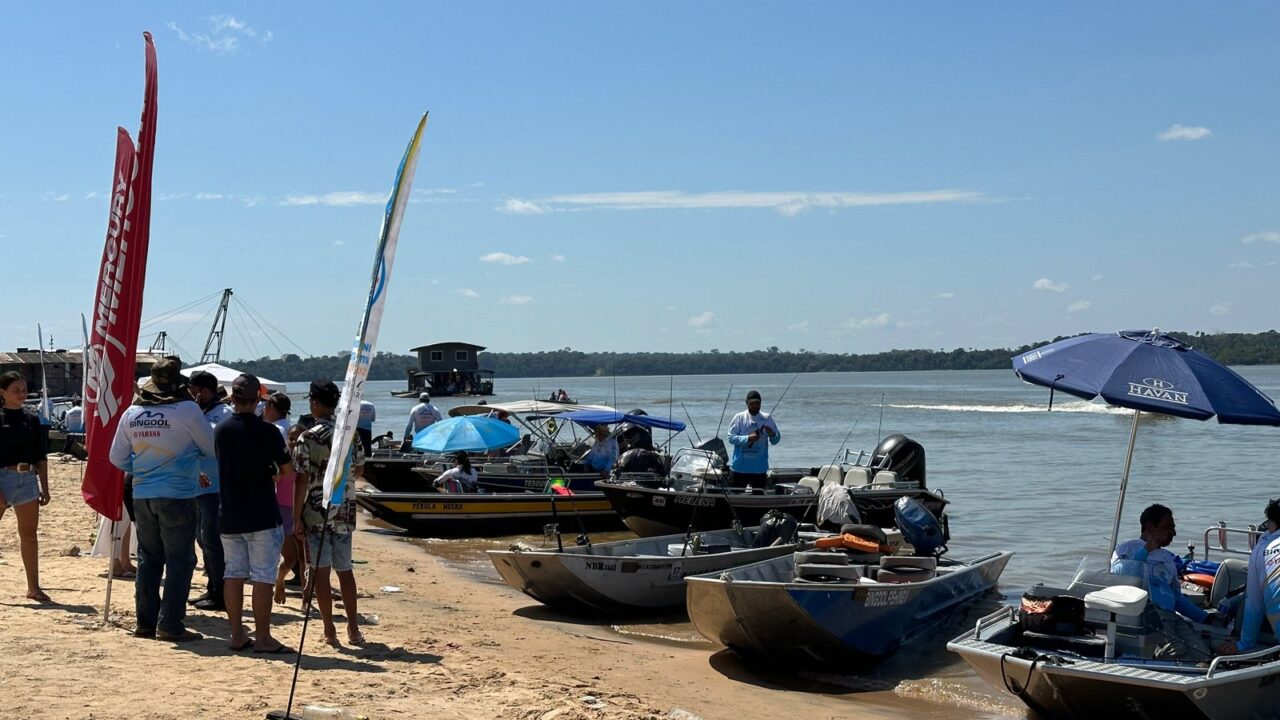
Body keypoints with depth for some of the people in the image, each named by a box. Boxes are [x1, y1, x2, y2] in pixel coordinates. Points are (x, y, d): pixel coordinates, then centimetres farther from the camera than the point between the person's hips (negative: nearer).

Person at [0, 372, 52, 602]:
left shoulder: (31, 419, 10)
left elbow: (41, 457, 13)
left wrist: (44, 488, 9)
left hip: (28, 479, 5)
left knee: (29, 535, 8)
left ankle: (33, 587, 14)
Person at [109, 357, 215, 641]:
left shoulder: (132, 413, 5)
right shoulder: (186, 409, -10)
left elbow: (117, 458, 12)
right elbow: (212, 449, -1)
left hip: (142, 497, 6)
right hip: (178, 497, -5)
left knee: (148, 559, 15)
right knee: (179, 561, 2)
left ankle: (145, 622, 19)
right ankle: (170, 625, 1)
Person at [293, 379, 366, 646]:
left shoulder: (308, 438, -12)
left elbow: (301, 481, -13)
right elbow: (359, 471, 13)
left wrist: (297, 519, -7)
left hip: (316, 513, -4)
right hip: (345, 512, 4)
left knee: (321, 571, 4)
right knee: (345, 569, 14)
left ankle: (329, 630, 6)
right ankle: (353, 628, 14)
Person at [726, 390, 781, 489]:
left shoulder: (767, 418, 5)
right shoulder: (739, 418, -1)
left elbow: (776, 440, 6)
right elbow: (731, 438, -8)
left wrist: (772, 435, -17)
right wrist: (748, 439, -22)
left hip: (760, 467, 1)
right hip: (740, 466, -1)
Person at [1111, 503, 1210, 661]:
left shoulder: (1167, 557, 34)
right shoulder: (1128, 548, 14)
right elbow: (1119, 574, -7)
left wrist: (1207, 618, 19)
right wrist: (1146, 550, -4)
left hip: (1170, 616, 6)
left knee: (1201, 653, -24)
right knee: (1177, 653, -34)